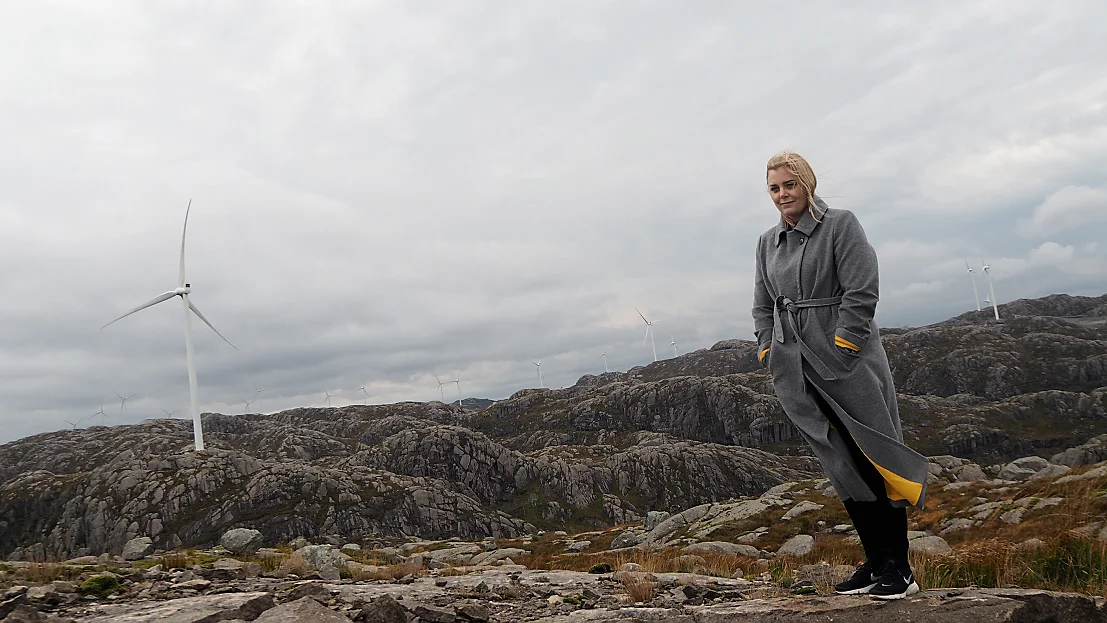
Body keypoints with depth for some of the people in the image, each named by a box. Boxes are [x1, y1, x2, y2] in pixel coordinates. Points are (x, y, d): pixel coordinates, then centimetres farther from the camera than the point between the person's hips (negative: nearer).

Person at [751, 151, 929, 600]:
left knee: (872, 458, -3)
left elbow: (862, 291, -9)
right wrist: (769, 353, 7)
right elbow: (763, 307, 18)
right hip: (799, 372, 5)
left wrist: (840, 349, -14)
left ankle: (898, 569, 4)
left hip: (846, 361, -5)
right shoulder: (767, 243, 15)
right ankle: (875, 563, 16)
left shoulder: (841, 225, -2)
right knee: (841, 467, 7)